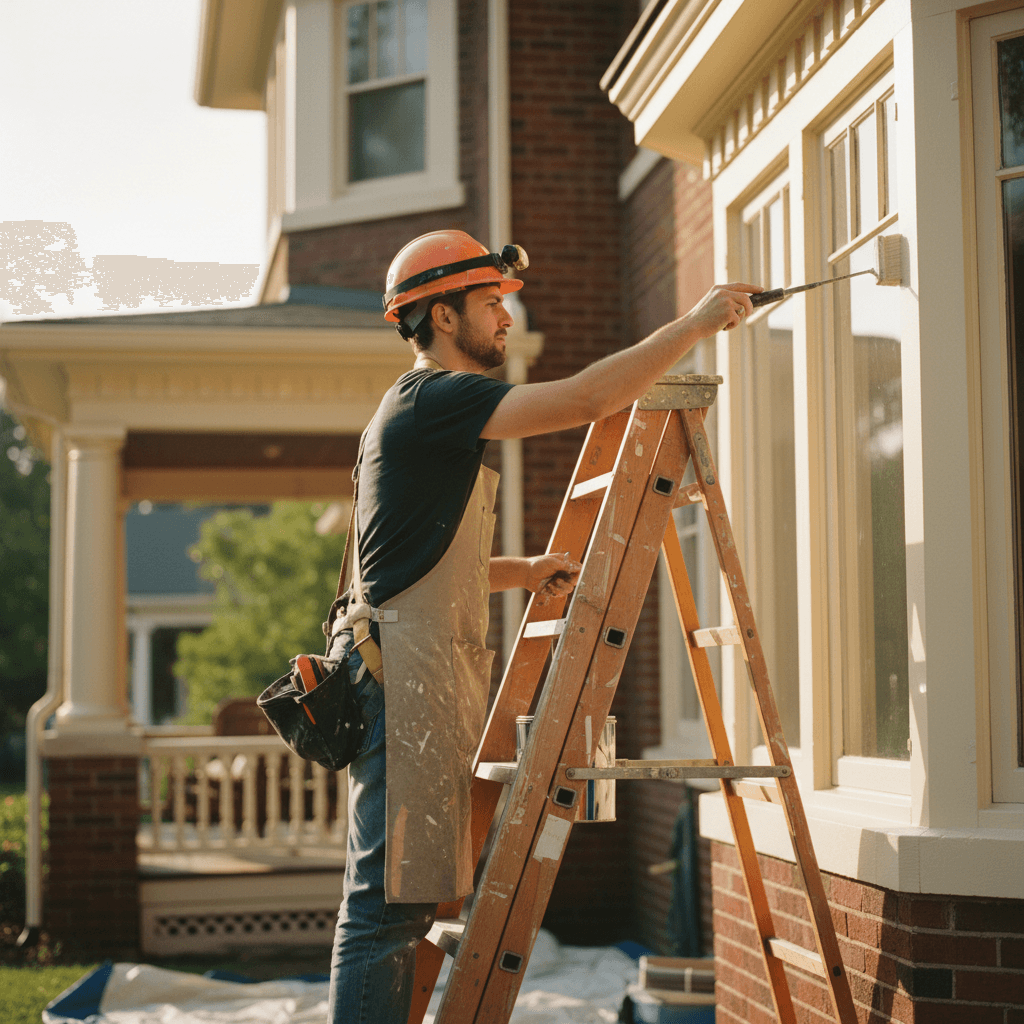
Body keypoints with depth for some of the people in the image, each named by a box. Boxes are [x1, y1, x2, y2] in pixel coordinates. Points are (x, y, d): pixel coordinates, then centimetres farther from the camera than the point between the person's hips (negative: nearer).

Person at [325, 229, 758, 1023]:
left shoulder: (423, 410, 23)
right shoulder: (432, 398, -9)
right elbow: (585, 399, -20)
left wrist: (525, 571, 16)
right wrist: (695, 325, -13)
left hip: (430, 671, 11)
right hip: (406, 668, -11)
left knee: (407, 897, 12)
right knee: (389, 898, -10)